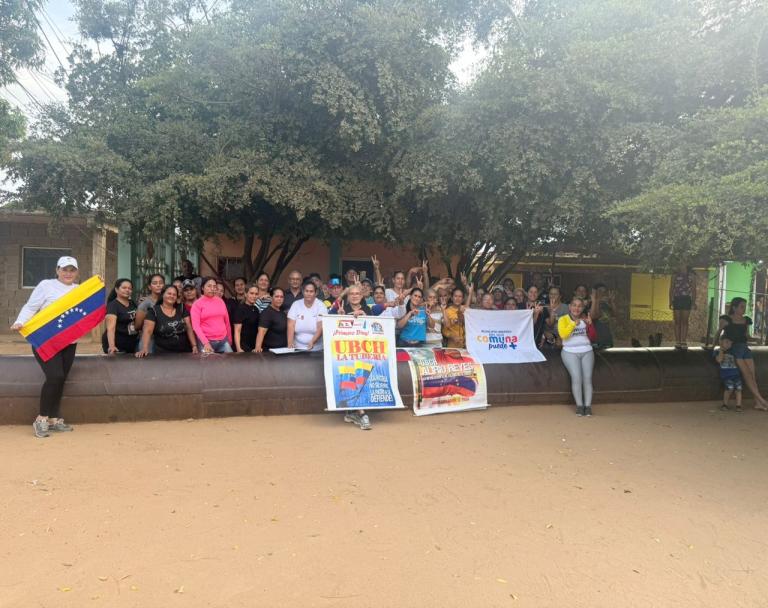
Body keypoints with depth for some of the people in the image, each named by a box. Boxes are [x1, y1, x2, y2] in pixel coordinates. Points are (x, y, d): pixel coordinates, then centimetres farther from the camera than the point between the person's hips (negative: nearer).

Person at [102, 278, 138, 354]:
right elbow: (111, 327, -27)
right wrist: (111, 346, -42)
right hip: (117, 344, -7)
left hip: (131, 344, 7)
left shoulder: (133, 304, 8)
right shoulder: (113, 305, -13)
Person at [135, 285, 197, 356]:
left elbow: (189, 328, 4)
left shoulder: (181, 309, 6)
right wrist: (144, 348, -25)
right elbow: (147, 331, -11)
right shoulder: (154, 311, -2)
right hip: (163, 353, -2)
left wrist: (194, 346, -7)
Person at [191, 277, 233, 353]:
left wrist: (229, 339, 18)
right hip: (206, 341, -3)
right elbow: (195, 325, -9)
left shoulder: (220, 301, 9)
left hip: (223, 340, 3)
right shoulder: (197, 304, -2)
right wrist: (205, 342, -19)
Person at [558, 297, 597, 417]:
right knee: (576, 377, -21)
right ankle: (579, 405, -15)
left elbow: (592, 337, 11)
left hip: (586, 351, 3)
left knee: (587, 377, -14)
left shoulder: (585, 319, 15)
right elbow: (562, 334, -14)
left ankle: (588, 406, -14)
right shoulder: (563, 319, 4)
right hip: (570, 352, -3)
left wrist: (590, 324, -3)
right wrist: (574, 323, -19)